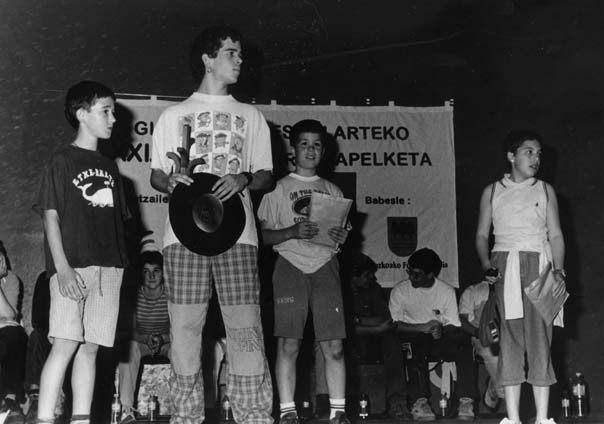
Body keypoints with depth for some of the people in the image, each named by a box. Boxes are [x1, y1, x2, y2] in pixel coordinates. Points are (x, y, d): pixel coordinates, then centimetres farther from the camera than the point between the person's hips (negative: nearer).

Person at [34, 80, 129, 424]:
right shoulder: (63, 161, 3)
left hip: (109, 267, 5)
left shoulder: (110, 167, 20)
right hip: (73, 267, -5)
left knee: (90, 347, 3)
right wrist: (62, 267, -13)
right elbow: (51, 215, -3)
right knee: (66, 343, -13)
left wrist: (120, 264, 11)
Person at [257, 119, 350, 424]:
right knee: (288, 344, -9)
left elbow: (344, 232, 20)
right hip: (290, 265, -2)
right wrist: (294, 232, -14)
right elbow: (264, 234, 3)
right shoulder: (277, 189, 10)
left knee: (334, 346, -5)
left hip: (326, 265, 2)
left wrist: (341, 236, -4)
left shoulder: (332, 191, 20)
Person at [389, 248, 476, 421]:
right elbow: (394, 326, -9)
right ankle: (419, 401, -41)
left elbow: (454, 327, 1)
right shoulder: (400, 290, -2)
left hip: (439, 339, 2)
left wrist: (440, 330, -22)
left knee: (463, 341, -28)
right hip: (411, 339, -2)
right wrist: (424, 327, -18)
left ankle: (466, 401, -29)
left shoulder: (447, 291, 3)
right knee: (418, 341, -37)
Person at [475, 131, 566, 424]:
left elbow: (556, 235, 8)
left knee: (540, 336, -6)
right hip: (504, 266, 0)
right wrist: (486, 264, -4)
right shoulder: (492, 192, 12)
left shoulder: (545, 191, 12)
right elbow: (482, 234, 13)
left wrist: (559, 270, -6)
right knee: (510, 337, -6)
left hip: (539, 264, 0)